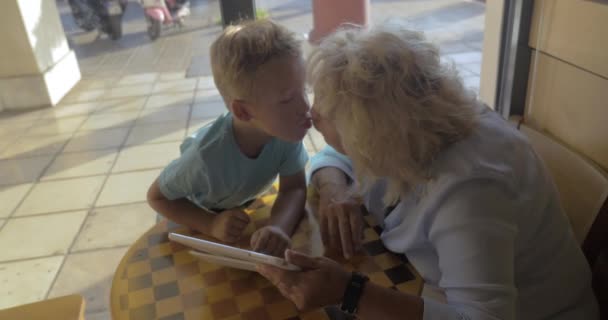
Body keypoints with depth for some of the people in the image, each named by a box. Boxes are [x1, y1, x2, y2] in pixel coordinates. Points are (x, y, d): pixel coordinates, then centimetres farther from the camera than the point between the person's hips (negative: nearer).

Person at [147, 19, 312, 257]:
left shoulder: (286, 131, -34)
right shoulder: (207, 157, -43)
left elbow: (294, 188, -30)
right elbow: (156, 196, -27)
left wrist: (279, 227, -50)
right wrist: (212, 224, -39)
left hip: (249, 201, 3)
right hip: (201, 211, -2)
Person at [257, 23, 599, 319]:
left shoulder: (465, 189, -34)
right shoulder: (401, 132, -13)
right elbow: (333, 157, 2)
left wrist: (347, 292, -43)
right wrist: (334, 194, -19)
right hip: (437, 291, 6)